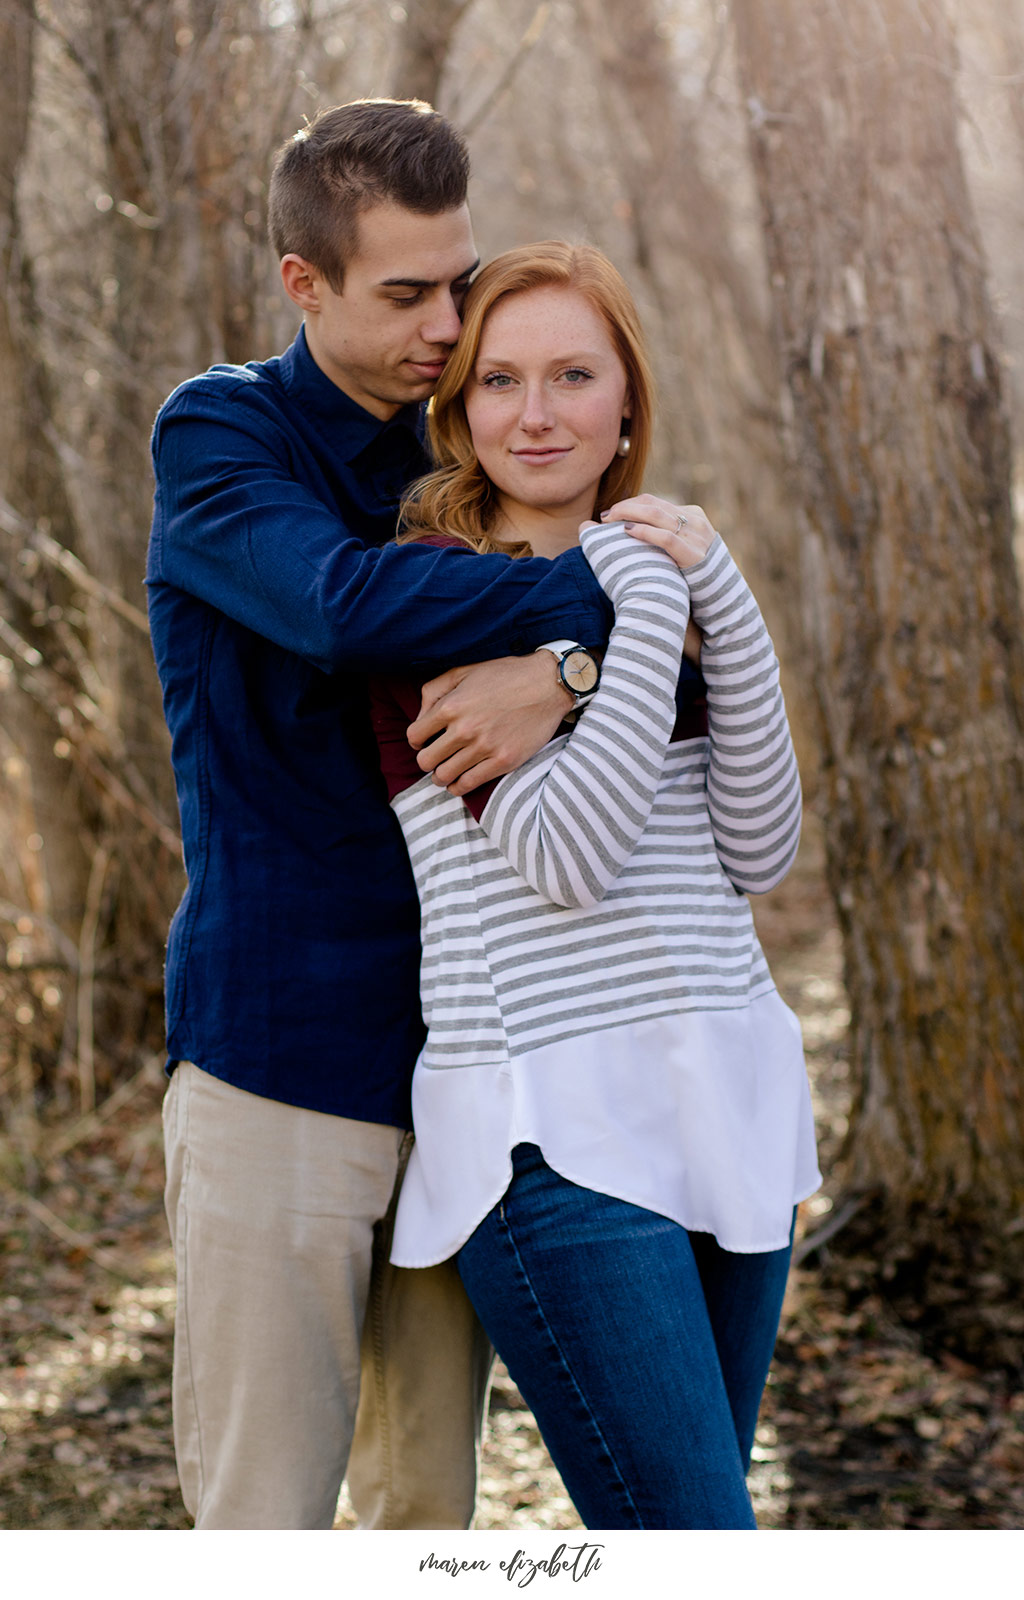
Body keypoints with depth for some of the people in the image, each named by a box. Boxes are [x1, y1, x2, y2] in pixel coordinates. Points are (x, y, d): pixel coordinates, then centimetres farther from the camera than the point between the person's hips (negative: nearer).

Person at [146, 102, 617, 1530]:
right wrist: (609, 590, -20)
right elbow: (345, 605, -24)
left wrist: (559, 675, -22)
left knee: (430, 1506, 12)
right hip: (277, 1070, -5)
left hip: (448, 1067, 5)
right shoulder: (216, 435, -3)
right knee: (263, 1516, 0)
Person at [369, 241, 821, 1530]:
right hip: (557, 1131, -7)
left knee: (681, 1536, 15)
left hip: (722, 1098, 7)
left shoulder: (651, 580, 13)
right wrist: (648, 607, -15)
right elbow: (565, 856, -16)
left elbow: (757, 852, 3)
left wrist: (722, 603, -8)